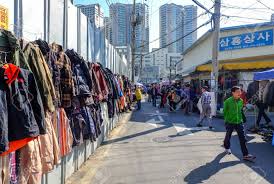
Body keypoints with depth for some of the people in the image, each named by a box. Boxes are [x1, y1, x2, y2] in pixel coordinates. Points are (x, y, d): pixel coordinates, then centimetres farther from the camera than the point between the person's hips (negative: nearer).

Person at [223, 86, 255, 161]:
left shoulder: (241, 101, 0)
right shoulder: (228, 101, -14)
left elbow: (240, 110, 14)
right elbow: (225, 112, -3)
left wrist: (240, 118, 13)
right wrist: (227, 119, -1)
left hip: (239, 122, 3)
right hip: (230, 122, -3)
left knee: (243, 138, -1)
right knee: (228, 136, 15)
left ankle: (245, 155, 2)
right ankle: (227, 147, 41)